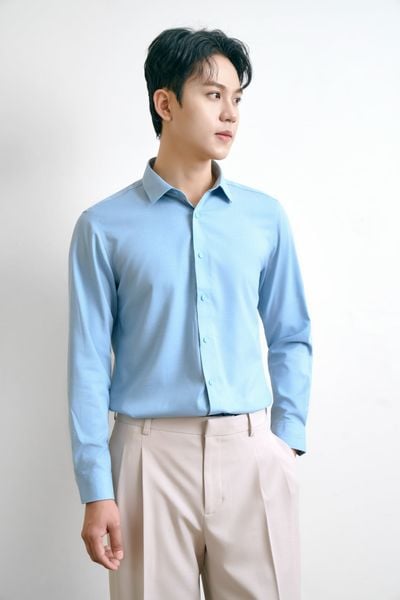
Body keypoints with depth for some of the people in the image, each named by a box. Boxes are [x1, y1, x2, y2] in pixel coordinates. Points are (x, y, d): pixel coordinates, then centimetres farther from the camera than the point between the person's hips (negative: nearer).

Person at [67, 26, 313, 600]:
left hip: (252, 454, 2)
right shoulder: (104, 227, -1)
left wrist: (288, 440, 2)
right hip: (153, 454, -2)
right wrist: (96, 490, -6)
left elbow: (291, 337, 11)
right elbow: (89, 362, -2)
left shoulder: (266, 216, 6)